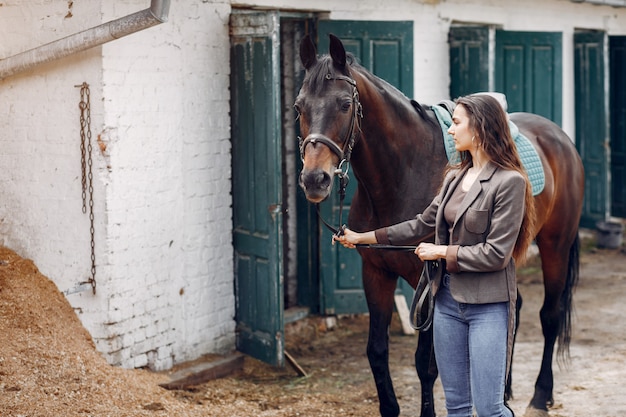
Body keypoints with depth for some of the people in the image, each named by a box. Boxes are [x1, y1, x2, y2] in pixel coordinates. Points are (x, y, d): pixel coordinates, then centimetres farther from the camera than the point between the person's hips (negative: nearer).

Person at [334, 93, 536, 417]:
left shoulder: (509, 182, -14)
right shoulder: (455, 177, 9)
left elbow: (495, 254, -17)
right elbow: (422, 225, 17)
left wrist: (441, 252, -9)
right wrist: (363, 237, 15)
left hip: (488, 305, -7)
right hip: (448, 299, 7)